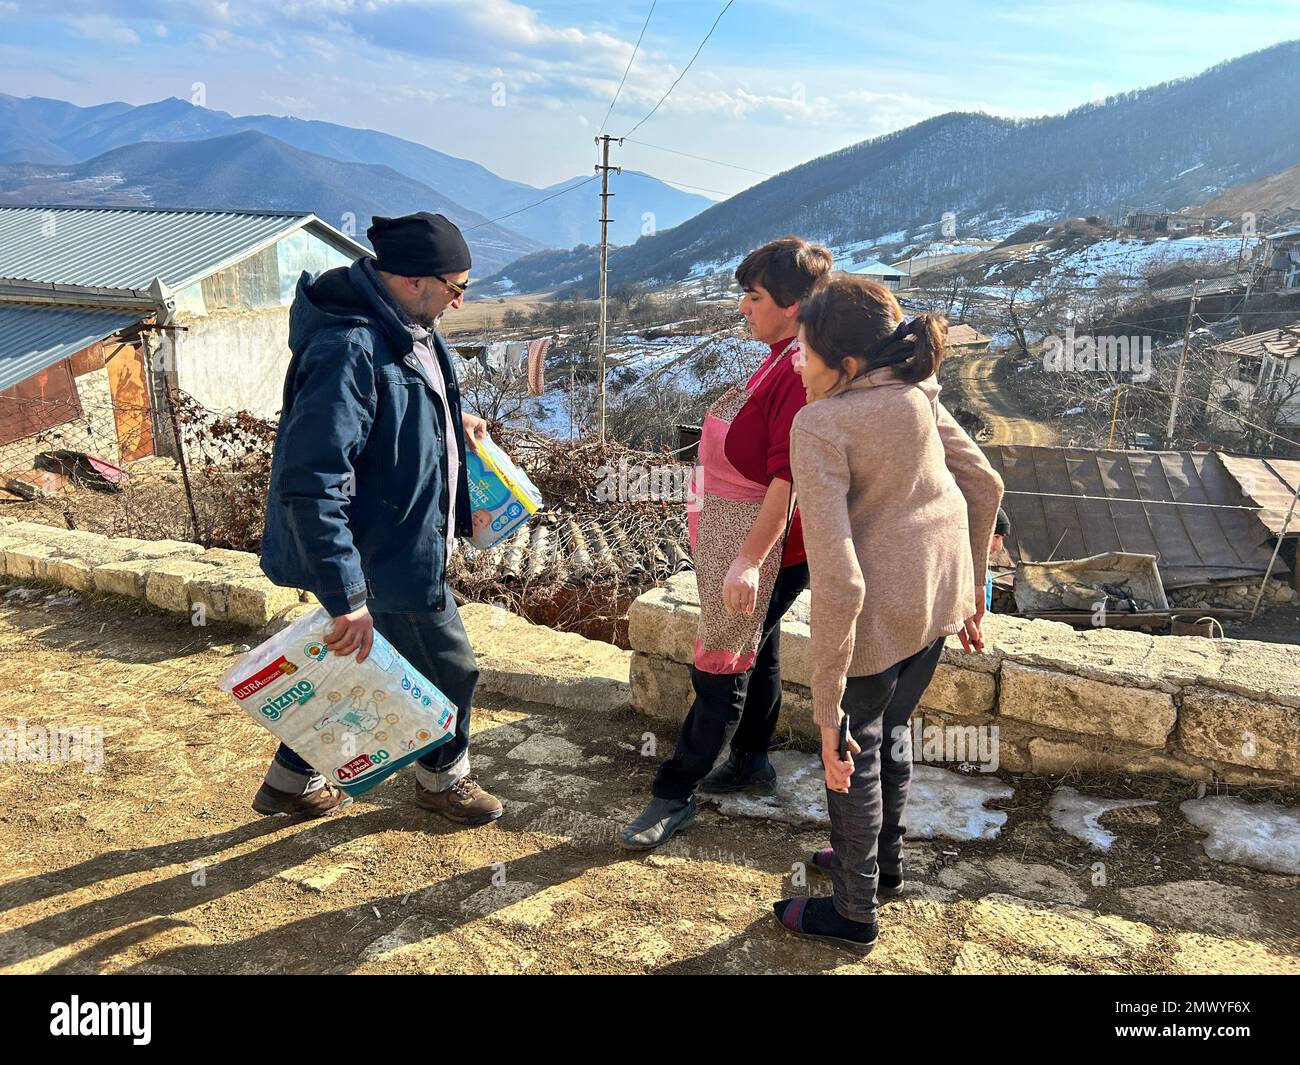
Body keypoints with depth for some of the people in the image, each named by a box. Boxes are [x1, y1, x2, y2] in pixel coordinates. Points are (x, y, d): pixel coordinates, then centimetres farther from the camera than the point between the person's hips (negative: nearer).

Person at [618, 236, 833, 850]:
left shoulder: (804, 371, -21)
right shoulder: (780, 360, 10)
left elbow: (787, 476, -26)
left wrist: (750, 558, -28)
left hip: (764, 536, -10)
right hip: (734, 529, 10)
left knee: (722, 667, 0)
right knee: (756, 651, 21)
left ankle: (674, 795, 11)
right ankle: (750, 764, 37)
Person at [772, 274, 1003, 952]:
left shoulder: (819, 425, -23)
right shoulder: (915, 394, 0)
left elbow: (838, 583, -27)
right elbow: (985, 486, 9)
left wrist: (827, 711, -22)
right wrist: (969, 589, 21)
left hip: (877, 613, -7)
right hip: (940, 591, 8)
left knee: (854, 751, 15)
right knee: (891, 726, 28)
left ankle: (853, 914, 35)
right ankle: (884, 862, 51)